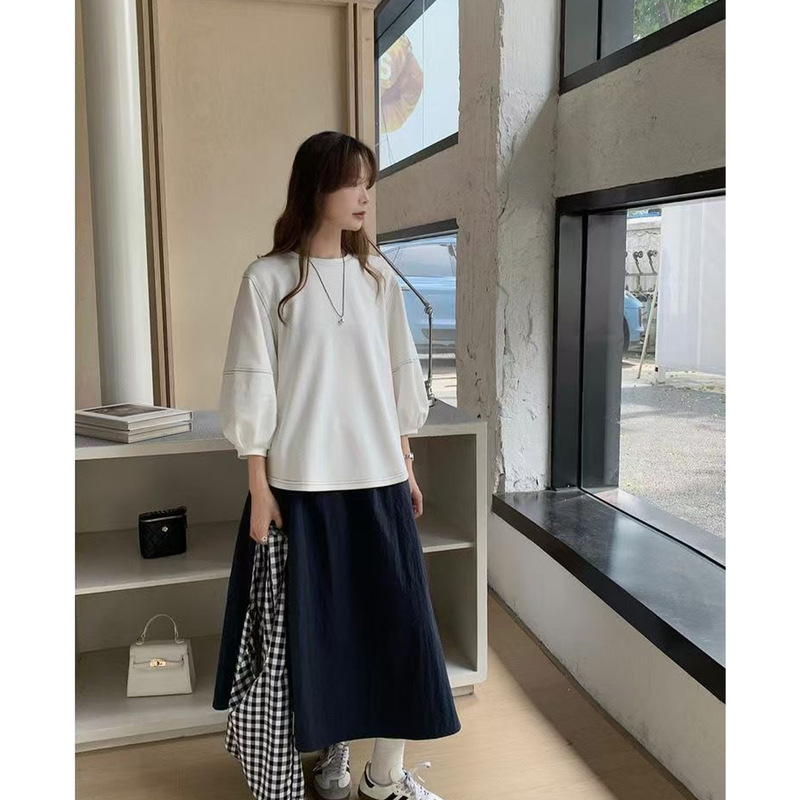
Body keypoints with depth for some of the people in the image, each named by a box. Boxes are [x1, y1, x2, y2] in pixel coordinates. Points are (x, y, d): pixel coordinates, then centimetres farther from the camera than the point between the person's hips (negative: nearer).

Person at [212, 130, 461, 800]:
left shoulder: (377, 275, 7)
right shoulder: (269, 279, -4)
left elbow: (400, 375, 11)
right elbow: (252, 387, -5)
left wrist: (407, 465, 11)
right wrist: (259, 486, -7)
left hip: (378, 477, 3)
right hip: (302, 480, -3)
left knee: (394, 618, 4)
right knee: (319, 622, 8)